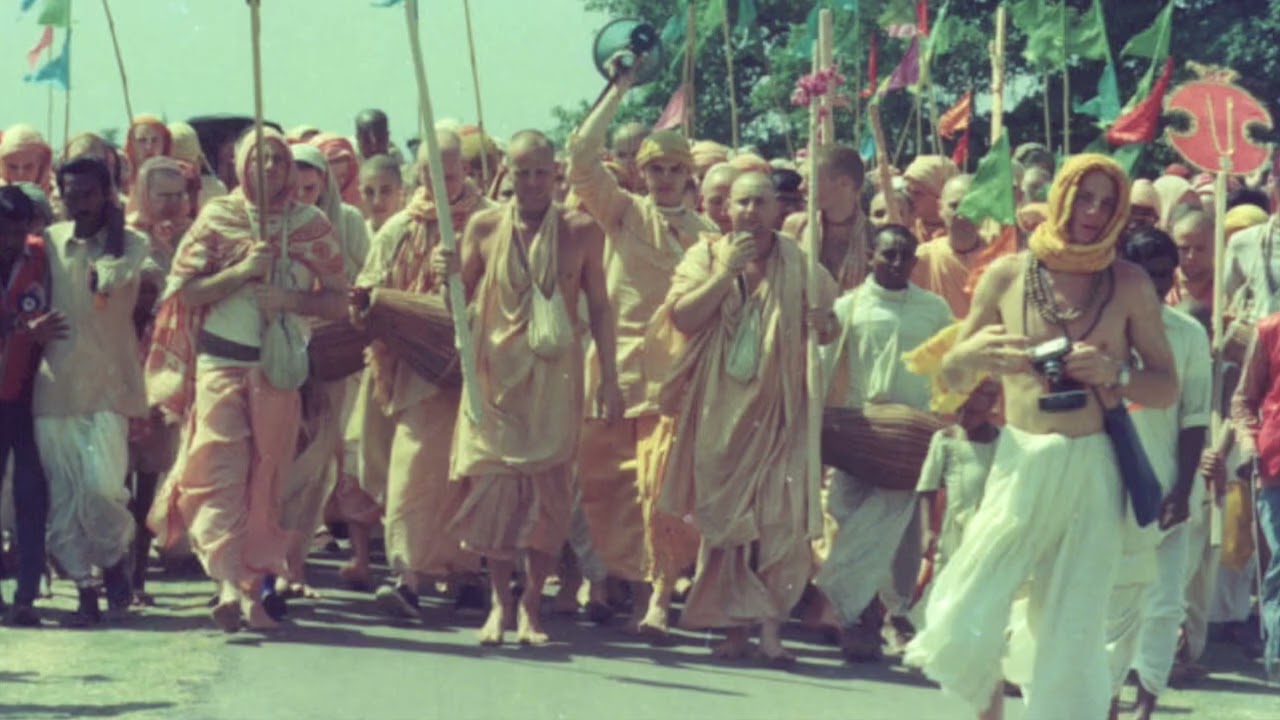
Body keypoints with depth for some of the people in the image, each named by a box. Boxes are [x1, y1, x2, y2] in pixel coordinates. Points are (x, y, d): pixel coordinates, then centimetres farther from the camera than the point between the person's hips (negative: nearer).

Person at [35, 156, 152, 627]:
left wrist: (110, 234, -10)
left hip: (107, 384, -3)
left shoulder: (131, 244, 1)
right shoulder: (49, 242, 9)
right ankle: (85, 589, 12)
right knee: (62, 498, 2)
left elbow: (108, 283, -17)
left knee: (101, 487, -15)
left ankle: (115, 561, 12)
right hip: (54, 384, 3)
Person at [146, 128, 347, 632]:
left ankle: (259, 583, 15)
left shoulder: (311, 225, 7)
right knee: (220, 468, -15)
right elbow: (187, 290, -1)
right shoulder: (217, 218, 4)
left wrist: (292, 298, -12)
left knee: (269, 477, 5)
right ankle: (228, 581, -26)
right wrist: (241, 272, -14)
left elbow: (338, 302, 6)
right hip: (222, 360, -2)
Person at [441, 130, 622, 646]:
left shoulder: (581, 232, 1)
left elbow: (599, 307, 6)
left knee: (549, 486, -2)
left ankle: (532, 603, 7)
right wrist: (446, 274, -15)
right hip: (496, 374, 1)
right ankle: (501, 600, 9)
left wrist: (609, 379, 3)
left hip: (555, 377, 0)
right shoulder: (485, 227, 2)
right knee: (493, 482, -3)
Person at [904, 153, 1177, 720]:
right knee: (964, 628, -8)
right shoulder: (1007, 275, 3)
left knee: (1074, 636, 0)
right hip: (1021, 465, 0)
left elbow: (1167, 387, 5)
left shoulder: (1129, 284, 2)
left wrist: (1116, 373, -15)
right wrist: (973, 354, -14)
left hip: (1092, 471, 0)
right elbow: (952, 376, 10)